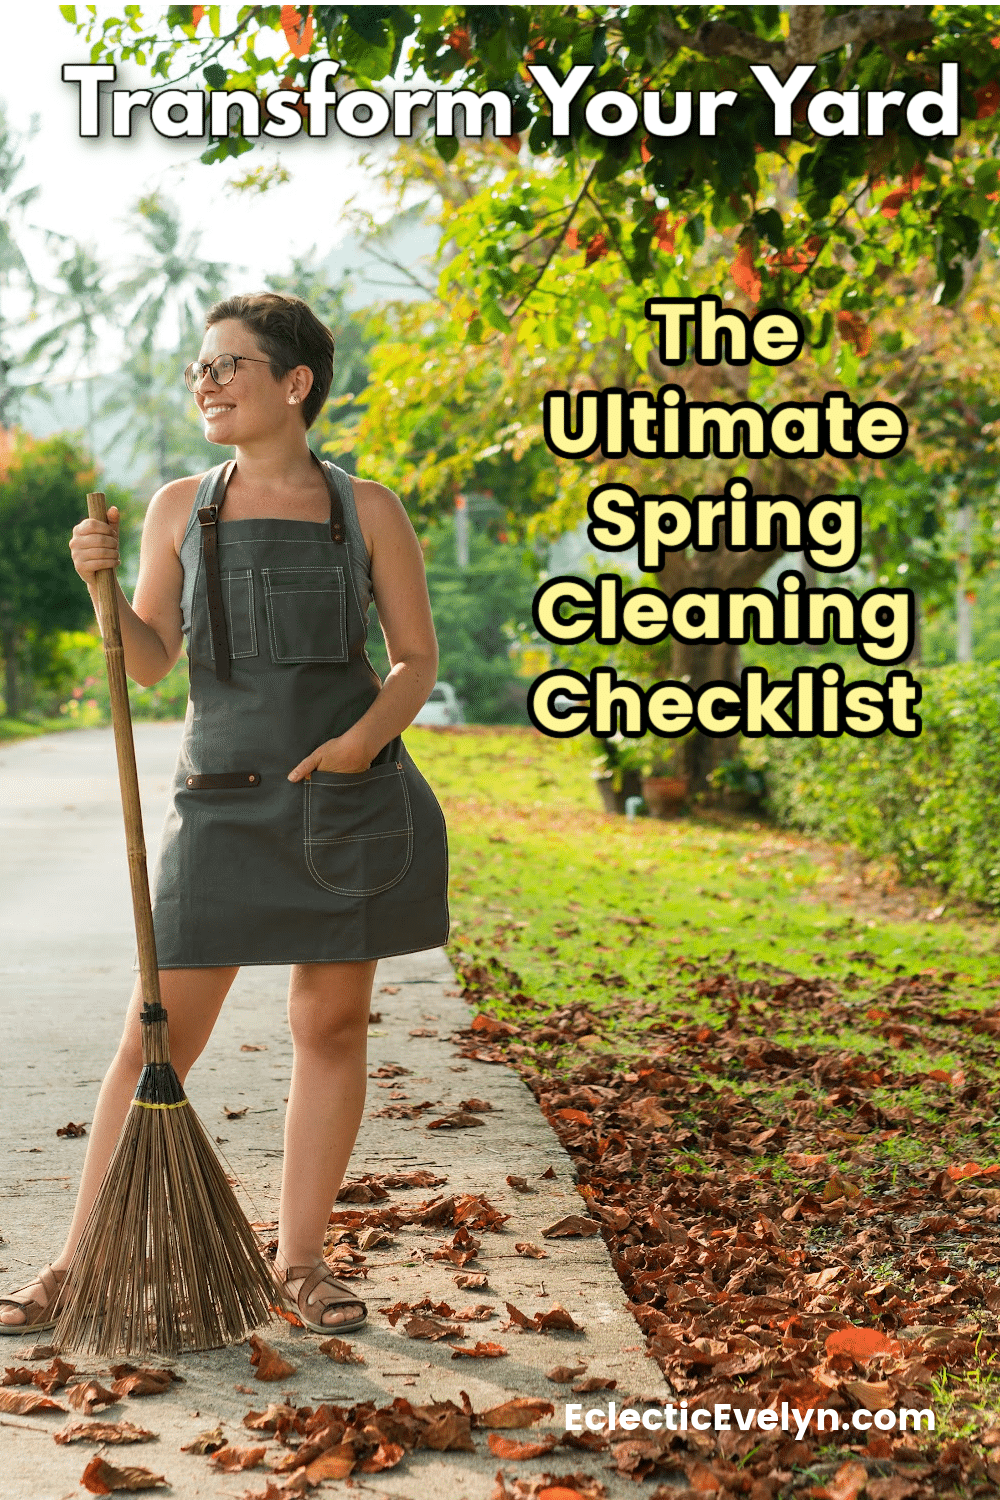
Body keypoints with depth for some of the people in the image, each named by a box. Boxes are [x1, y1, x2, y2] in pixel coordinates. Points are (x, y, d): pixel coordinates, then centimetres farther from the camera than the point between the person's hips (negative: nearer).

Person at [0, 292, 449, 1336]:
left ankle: (299, 1257, 19)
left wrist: (364, 738, -13)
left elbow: (417, 660, 4)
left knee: (330, 1024, 6)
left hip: (352, 804, 0)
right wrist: (102, 584, -15)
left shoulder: (367, 511, 2)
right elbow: (150, 661, 2)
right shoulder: (180, 508, 6)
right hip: (224, 804, 0)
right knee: (161, 1032, 0)